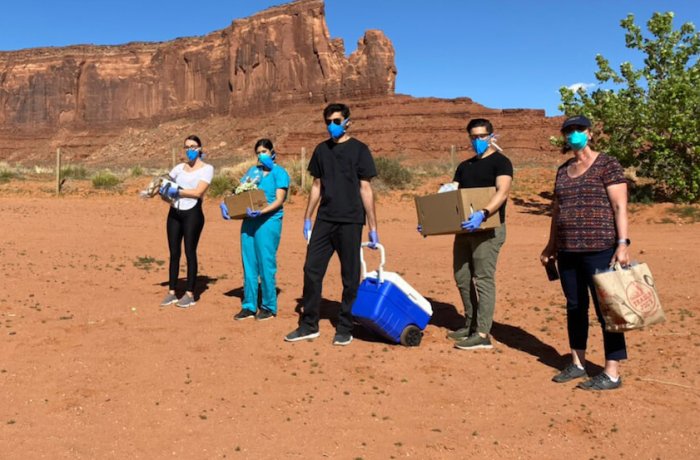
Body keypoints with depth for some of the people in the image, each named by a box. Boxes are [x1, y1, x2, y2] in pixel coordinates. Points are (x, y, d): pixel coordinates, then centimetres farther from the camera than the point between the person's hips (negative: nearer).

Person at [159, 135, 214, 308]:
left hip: (192, 214, -5)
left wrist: (177, 191, -16)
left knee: (190, 252, -1)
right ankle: (172, 292, 17)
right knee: (174, 253, 9)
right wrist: (164, 190, -9)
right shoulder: (179, 167, 15)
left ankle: (190, 294, 9)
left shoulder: (207, 168, -2)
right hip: (174, 213, 5)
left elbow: (198, 192, -14)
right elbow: (165, 184, 13)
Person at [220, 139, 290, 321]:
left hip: (268, 221, -5)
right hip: (249, 221, 6)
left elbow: (279, 200, -10)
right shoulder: (253, 170, 16)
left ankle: (269, 307, 10)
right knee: (249, 264, 7)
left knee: (266, 264, -2)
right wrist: (225, 204, -4)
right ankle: (249, 306, 16)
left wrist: (261, 211, -24)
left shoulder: (280, 172, -1)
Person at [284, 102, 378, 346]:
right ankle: (309, 326, 17)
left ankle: (345, 329, 16)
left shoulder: (359, 149, -2)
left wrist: (373, 228, -6)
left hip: (350, 222, -4)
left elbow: (365, 189, -4)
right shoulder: (321, 149, 11)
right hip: (324, 220, 5)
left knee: (350, 277, 3)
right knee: (312, 271, 5)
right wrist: (307, 219, 13)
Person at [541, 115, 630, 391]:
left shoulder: (607, 165, -4)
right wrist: (551, 245, 20)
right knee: (575, 307, 13)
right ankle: (577, 363, 25)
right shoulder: (563, 170, 14)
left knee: (606, 309, -2)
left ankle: (612, 374, 5)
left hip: (599, 250, -6)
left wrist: (622, 243, -18)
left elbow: (620, 207, -10)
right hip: (568, 251, 7)